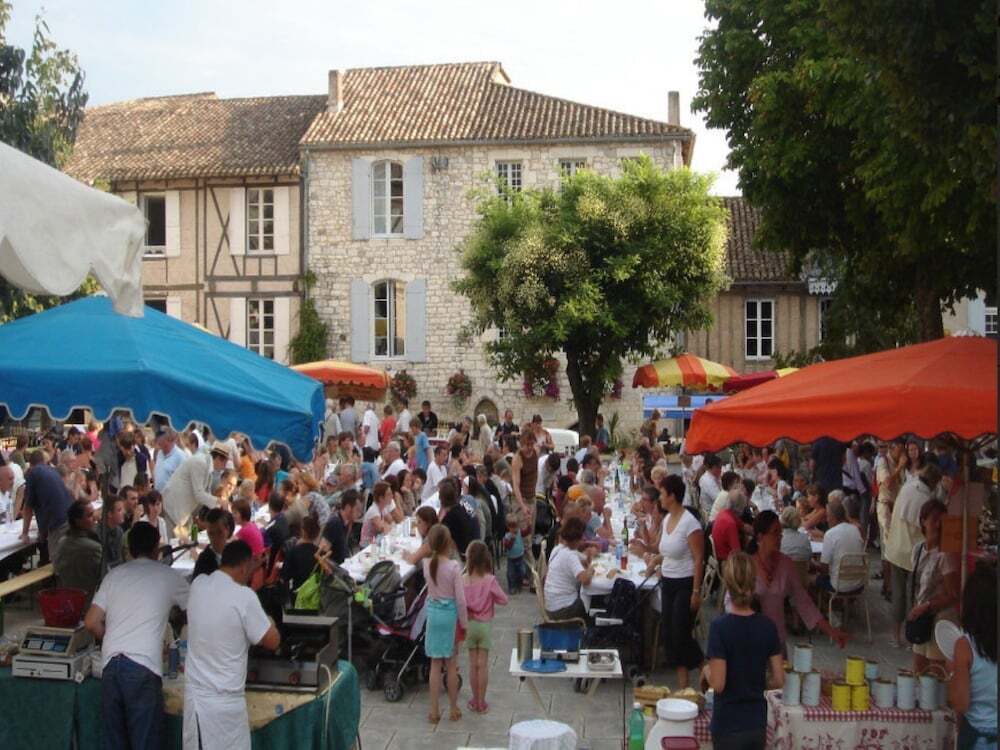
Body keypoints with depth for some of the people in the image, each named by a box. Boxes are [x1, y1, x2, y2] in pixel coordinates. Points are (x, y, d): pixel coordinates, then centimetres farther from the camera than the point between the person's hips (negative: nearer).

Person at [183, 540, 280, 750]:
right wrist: (268, 622, 13)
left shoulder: (198, 585, 1)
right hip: (226, 699, -6)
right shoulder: (244, 597, -17)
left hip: (199, 694, 6)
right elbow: (272, 641, -8)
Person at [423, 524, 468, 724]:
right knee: (452, 664, 10)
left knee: (435, 664, 11)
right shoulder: (454, 566, -17)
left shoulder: (427, 564, -6)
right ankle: (453, 709, 21)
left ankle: (434, 711, 15)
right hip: (450, 613, -3)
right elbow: (460, 598, -14)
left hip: (433, 612, 3)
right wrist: (464, 623, -4)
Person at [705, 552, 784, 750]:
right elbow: (778, 680, 0)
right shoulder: (767, 626, -4)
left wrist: (707, 671, 1)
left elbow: (718, 684, -19)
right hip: (757, 724, 4)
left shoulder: (720, 626, -18)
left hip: (728, 725, -4)